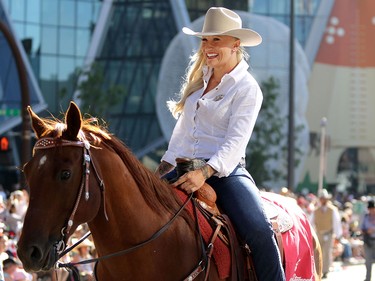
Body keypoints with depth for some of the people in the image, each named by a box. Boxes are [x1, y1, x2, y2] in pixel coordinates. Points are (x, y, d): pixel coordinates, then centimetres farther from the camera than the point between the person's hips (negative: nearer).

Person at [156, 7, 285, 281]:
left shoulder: (247, 88, -5)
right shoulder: (199, 78, 16)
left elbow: (235, 142, -16)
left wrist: (205, 173, -30)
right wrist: (163, 168, 20)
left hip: (226, 171, -7)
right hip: (185, 169, 7)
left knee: (259, 230, -29)